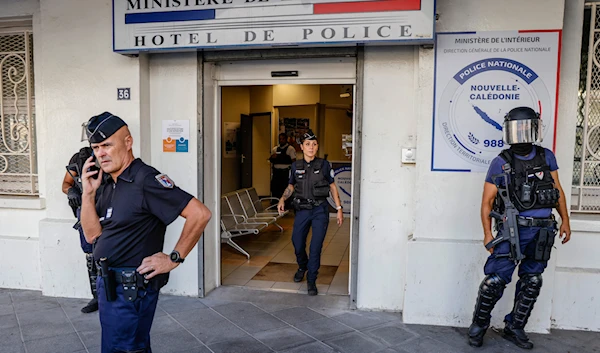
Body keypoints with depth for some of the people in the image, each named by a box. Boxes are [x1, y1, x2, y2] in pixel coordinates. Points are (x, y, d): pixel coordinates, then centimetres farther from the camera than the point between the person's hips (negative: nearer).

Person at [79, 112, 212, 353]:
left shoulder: (145, 180, -19)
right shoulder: (108, 184, 9)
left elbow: (200, 214, -25)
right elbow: (92, 234, 7)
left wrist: (174, 259, -18)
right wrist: (88, 194, -6)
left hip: (132, 288, -9)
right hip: (109, 284, 9)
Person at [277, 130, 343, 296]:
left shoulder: (324, 165, -4)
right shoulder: (296, 166, 2)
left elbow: (333, 187, 3)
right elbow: (291, 186, 14)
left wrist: (339, 209, 0)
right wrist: (282, 199, -4)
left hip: (320, 209, -2)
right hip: (302, 209, 3)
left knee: (316, 246, -5)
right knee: (297, 243, 11)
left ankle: (311, 281, 12)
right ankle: (302, 267, 43)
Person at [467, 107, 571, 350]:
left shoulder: (546, 157, 6)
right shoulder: (501, 163, -4)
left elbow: (558, 191, 15)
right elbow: (487, 200, -4)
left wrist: (565, 221, 8)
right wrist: (488, 233, -11)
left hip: (542, 231, 4)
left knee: (531, 283, 12)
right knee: (496, 280, -10)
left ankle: (514, 328, 28)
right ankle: (479, 325, 11)